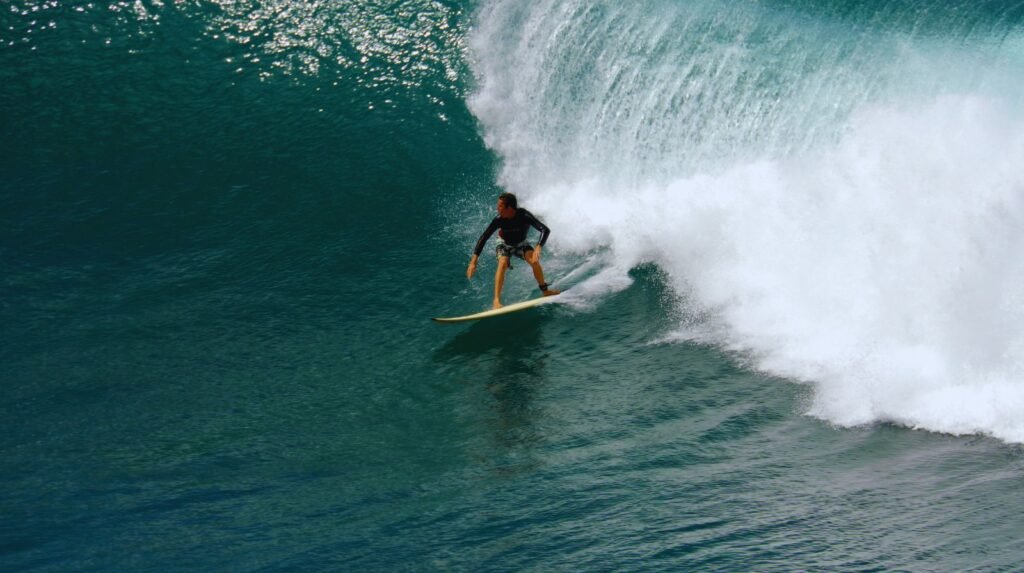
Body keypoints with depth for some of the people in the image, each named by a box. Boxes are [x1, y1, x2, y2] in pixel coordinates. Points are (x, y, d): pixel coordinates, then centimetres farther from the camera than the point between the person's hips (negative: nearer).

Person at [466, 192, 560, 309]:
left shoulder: (524, 215, -35)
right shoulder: (499, 220, -30)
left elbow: (545, 230, -42)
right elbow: (483, 238, -26)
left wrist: (538, 248, -57)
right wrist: (473, 261, -32)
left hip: (521, 243, 0)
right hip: (505, 244, 0)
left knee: (534, 261, -24)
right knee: (503, 264, -28)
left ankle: (545, 290, -2)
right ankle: (497, 300, -28)